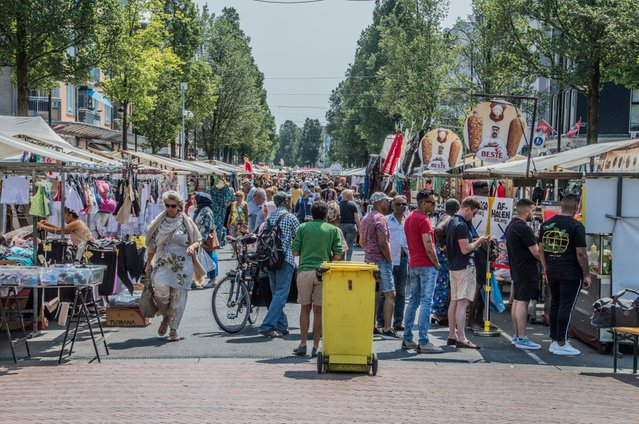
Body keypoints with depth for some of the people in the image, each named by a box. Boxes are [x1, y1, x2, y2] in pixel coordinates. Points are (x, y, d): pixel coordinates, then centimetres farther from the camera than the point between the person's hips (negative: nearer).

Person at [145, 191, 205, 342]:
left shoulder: (186, 222, 3)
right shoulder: (158, 223, 8)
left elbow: (198, 240, 8)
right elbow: (151, 245, 13)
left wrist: (193, 246, -13)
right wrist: (149, 263, 8)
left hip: (182, 267, -1)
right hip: (162, 265, 1)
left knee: (178, 298, -1)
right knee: (161, 293, -16)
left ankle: (173, 329, 13)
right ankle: (165, 318, 14)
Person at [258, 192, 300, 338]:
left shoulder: (270, 217, 11)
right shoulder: (290, 218, -5)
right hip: (285, 258, -7)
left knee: (276, 293, 14)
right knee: (281, 294, -7)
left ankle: (282, 326, 17)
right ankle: (267, 326, -16)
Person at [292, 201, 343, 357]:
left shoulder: (303, 227, 5)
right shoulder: (333, 229, 5)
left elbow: (295, 252, 2)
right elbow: (337, 255, -1)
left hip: (305, 270, 0)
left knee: (305, 308, 10)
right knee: (318, 310, 5)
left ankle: (303, 344, 9)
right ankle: (316, 347, 6)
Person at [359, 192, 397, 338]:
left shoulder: (366, 218, 15)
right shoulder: (380, 218, -14)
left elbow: (361, 242, 20)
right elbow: (383, 243, -21)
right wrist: (389, 260, -12)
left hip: (369, 259, 9)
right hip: (381, 261, -9)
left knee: (374, 294, 13)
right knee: (390, 294, -6)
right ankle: (387, 328, -9)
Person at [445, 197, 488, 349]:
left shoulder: (452, 222, 14)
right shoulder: (461, 225, -18)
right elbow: (465, 249, -21)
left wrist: (476, 241, 16)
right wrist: (479, 241, -7)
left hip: (453, 266, 10)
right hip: (464, 267, -10)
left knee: (454, 301, 12)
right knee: (463, 303, -10)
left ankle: (452, 336, 17)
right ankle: (461, 339, -12)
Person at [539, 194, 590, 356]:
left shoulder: (547, 224, 7)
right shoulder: (576, 226, -11)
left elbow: (541, 249, 12)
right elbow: (581, 253, -13)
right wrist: (586, 275, -5)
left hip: (552, 271, 6)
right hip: (571, 274, -6)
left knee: (555, 305, 14)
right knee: (566, 306, -2)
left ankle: (554, 341, 19)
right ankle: (561, 344, 0)